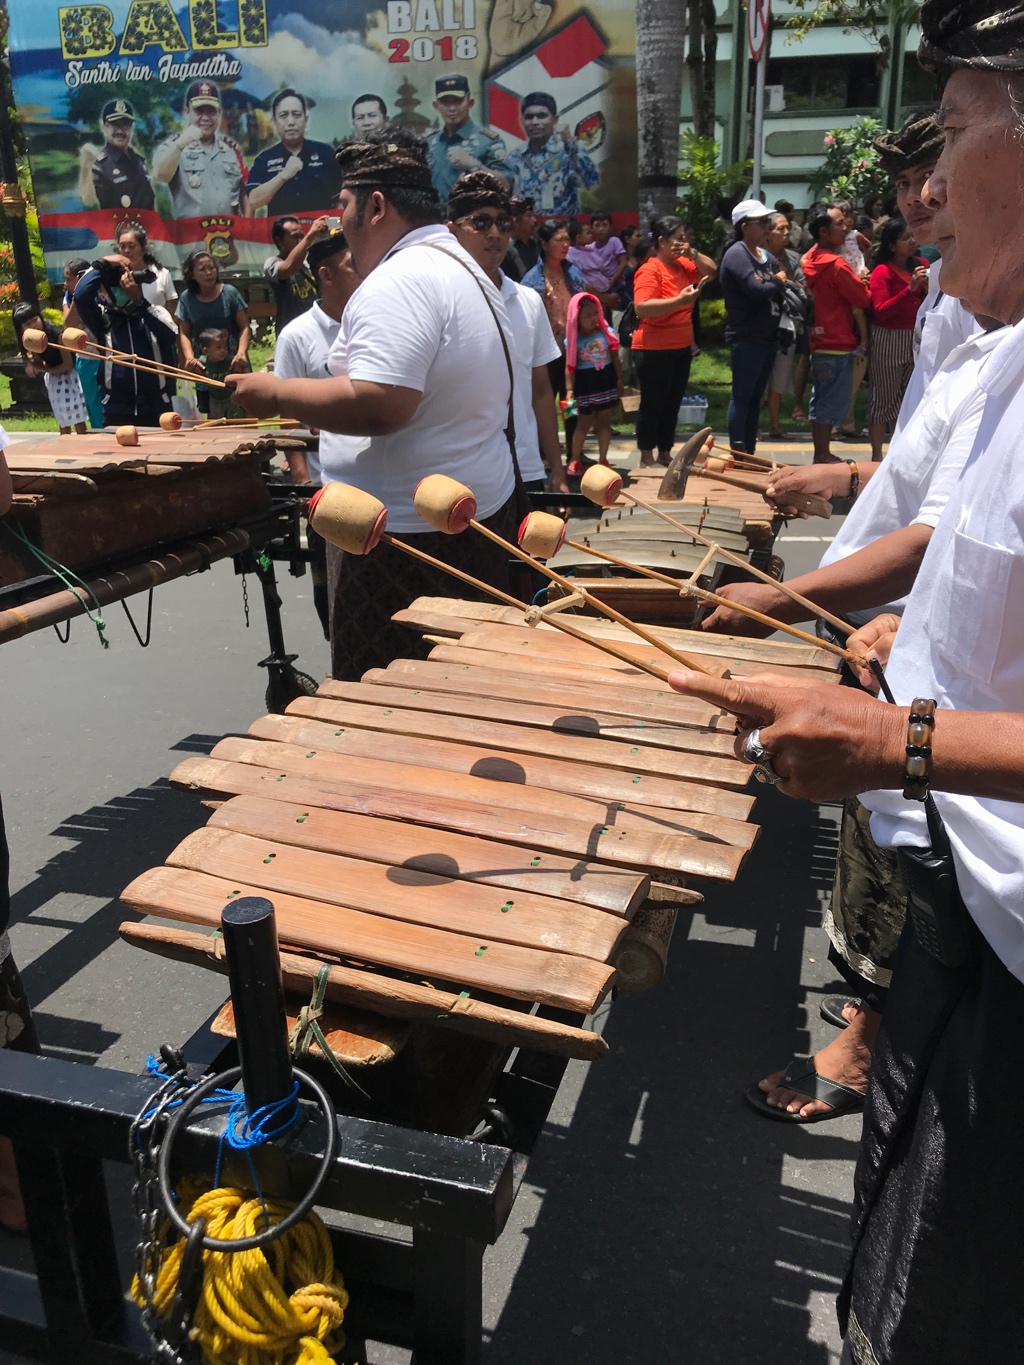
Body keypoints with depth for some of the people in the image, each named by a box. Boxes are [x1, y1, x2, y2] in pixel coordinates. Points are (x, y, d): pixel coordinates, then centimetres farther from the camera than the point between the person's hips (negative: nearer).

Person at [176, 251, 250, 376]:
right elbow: (184, 334, 1)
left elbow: (244, 328, -5)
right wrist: (189, 357, -20)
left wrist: (241, 353, -24)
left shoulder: (229, 292, -4)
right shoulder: (186, 299, 1)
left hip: (233, 361, -1)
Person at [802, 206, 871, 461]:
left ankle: (821, 455, 21)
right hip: (837, 344, -9)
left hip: (819, 342, 9)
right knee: (833, 403, -4)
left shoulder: (810, 260, 9)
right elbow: (863, 298, -12)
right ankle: (822, 457, 0)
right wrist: (861, 281, 8)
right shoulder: (835, 265, -17)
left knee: (820, 402, 13)